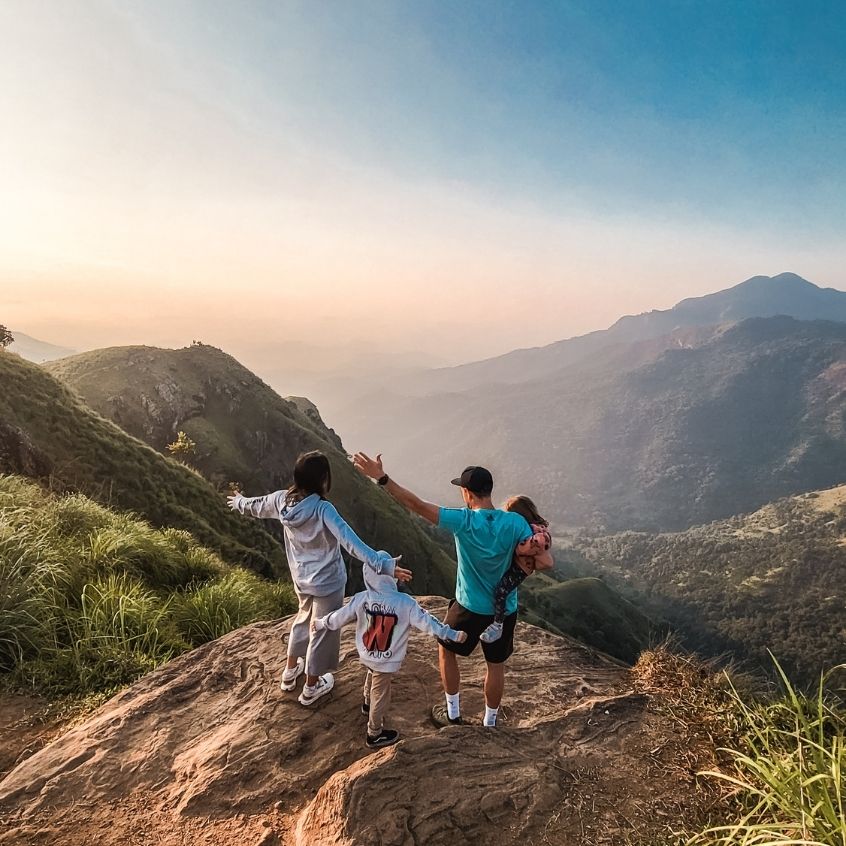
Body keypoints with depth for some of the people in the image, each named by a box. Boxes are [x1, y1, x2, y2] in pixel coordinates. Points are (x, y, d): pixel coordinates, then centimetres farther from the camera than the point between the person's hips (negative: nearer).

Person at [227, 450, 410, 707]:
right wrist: (384, 565, -42)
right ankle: (311, 687, 33)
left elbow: (256, 506, 11)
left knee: (304, 619, 32)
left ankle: (290, 671, 49)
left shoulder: (281, 500, -11)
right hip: (327, 582, -6)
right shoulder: (323, 509, -30)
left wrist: (239, 502, 34)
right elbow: (351, 543, -38)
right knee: (322, 631, 15)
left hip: (301, 579, 6)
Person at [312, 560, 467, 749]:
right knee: (381, 695, 16)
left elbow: (339, 617, -5)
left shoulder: (361, 599, -16)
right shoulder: (405, 603, -26)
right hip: (387, 662, -4)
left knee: (373, 675, 35)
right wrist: (453, 634, -15)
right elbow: (427, 622, -22)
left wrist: (320, 623, 13)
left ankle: (367, 704, 61)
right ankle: (375, 735, 35)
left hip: (366, 655, 4)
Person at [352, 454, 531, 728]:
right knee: (496, 665, 21)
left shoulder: (463, 521, -23)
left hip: (470, 608, -2)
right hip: (505, 610, 3)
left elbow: (417, 505, -25)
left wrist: (382, 478, -23)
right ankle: (490, 722, 38)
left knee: (446, 650, 24)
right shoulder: (515, 522, -16)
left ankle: (453, 714, 35)